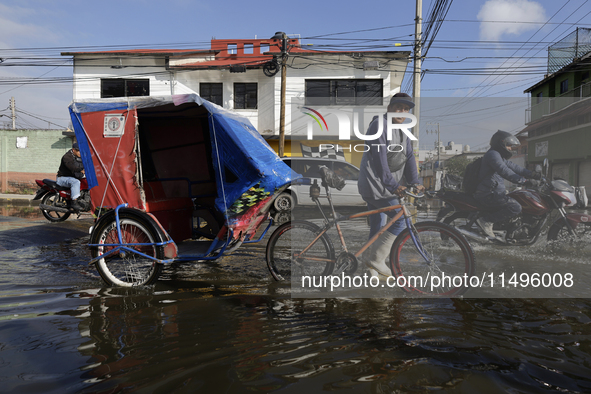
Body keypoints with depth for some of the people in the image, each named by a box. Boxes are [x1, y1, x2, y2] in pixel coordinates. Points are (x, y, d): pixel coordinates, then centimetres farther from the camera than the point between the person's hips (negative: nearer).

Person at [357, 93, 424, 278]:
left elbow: (409, 157, 7)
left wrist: (414, 182, -6)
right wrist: (392, 185, -28)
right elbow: (379, 158, -22)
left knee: (376, 224, 13)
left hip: (390, 184, 8)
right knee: (400, 219, -13)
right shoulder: (379, 124, -12)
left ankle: (372, 266, 24)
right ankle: (374, 257, -3)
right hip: (375, 183, -8)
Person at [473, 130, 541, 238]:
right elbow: (504, 171, -25)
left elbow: (514, 167, 21)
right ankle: (486, 220, -18)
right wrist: (524, 181, -29)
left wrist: (532, 174, 9)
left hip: (493, 193, 11)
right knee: (516, 207, -23)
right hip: (488, 194, -11)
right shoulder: (492, 154, -12)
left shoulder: (500, 156, 23)